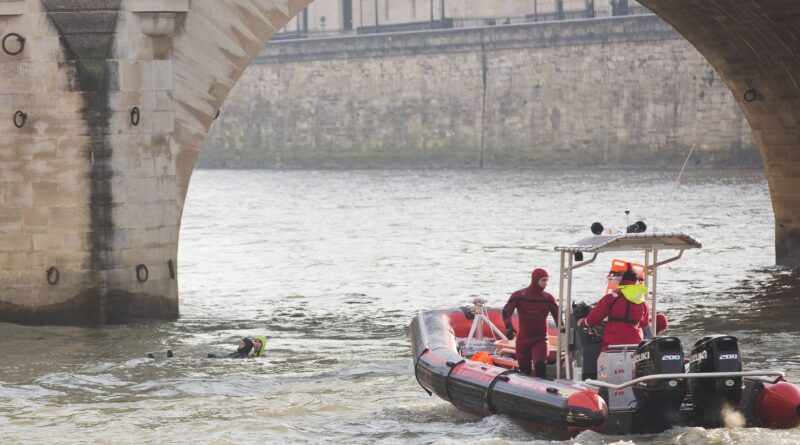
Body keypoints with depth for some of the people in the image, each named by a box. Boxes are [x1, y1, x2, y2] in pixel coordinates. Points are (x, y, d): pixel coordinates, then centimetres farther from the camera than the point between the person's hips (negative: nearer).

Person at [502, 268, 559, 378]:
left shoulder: (548, 298, -1)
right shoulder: (519, 296, -5)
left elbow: (557, 316, 3)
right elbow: (506, 311, -15)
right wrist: (509, 327, -33)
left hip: (540, 340, -1)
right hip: (523, 339, 1)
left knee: (540, 365, -23)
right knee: (524, 371, 9)